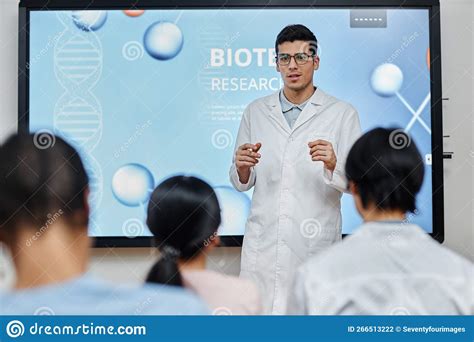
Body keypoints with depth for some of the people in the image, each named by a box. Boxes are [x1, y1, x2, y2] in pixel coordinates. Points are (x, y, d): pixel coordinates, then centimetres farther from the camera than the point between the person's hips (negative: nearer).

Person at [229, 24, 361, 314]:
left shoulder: (343, 114, 0)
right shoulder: (256, 111, 9)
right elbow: (242, 183, 10)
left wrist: (334, 165, -24)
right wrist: (242, 167, -12)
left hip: (316, 245, -2)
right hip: (262, 244, 2)